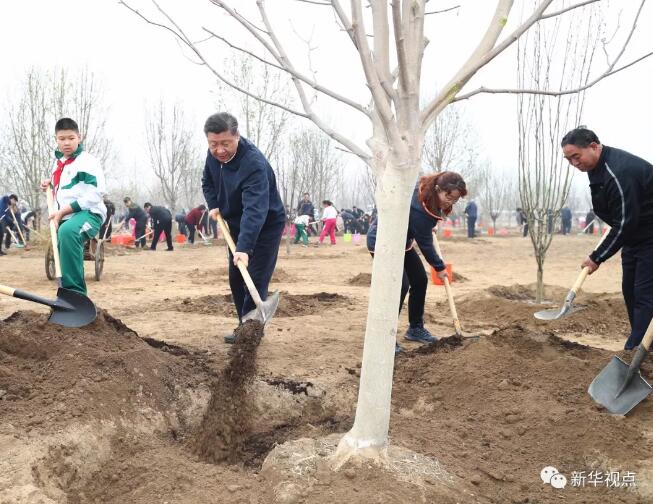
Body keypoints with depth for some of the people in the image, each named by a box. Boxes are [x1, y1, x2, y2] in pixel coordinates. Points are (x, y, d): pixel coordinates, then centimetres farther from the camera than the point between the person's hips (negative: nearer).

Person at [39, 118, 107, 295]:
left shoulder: (87, 162, -9)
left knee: (67, 231, -39)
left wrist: (63, 211, -19)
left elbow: (94, 195, -18)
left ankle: (75, 292, -41)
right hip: (64, 217, 9)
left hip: (89, 213, -9)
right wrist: (50, 182, 15)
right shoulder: (58, 163, 18)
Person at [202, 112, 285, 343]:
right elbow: (208, 182, 13)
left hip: (266, 226, -8)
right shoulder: (213, 155, -9)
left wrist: (244, 247, -53)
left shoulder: (254, 163, -35)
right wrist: (214, 205, -4)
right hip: (237, 225, 8)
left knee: (255, 281, -12)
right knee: (236, 280, 12)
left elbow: (255, 210, -44)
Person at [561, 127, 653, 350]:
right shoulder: (597, 167, 3)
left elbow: (625, 223, -28)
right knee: (630, 291, 12)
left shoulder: (619, 173, -29)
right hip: (634, 236, 10)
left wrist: (597, 257, -21)